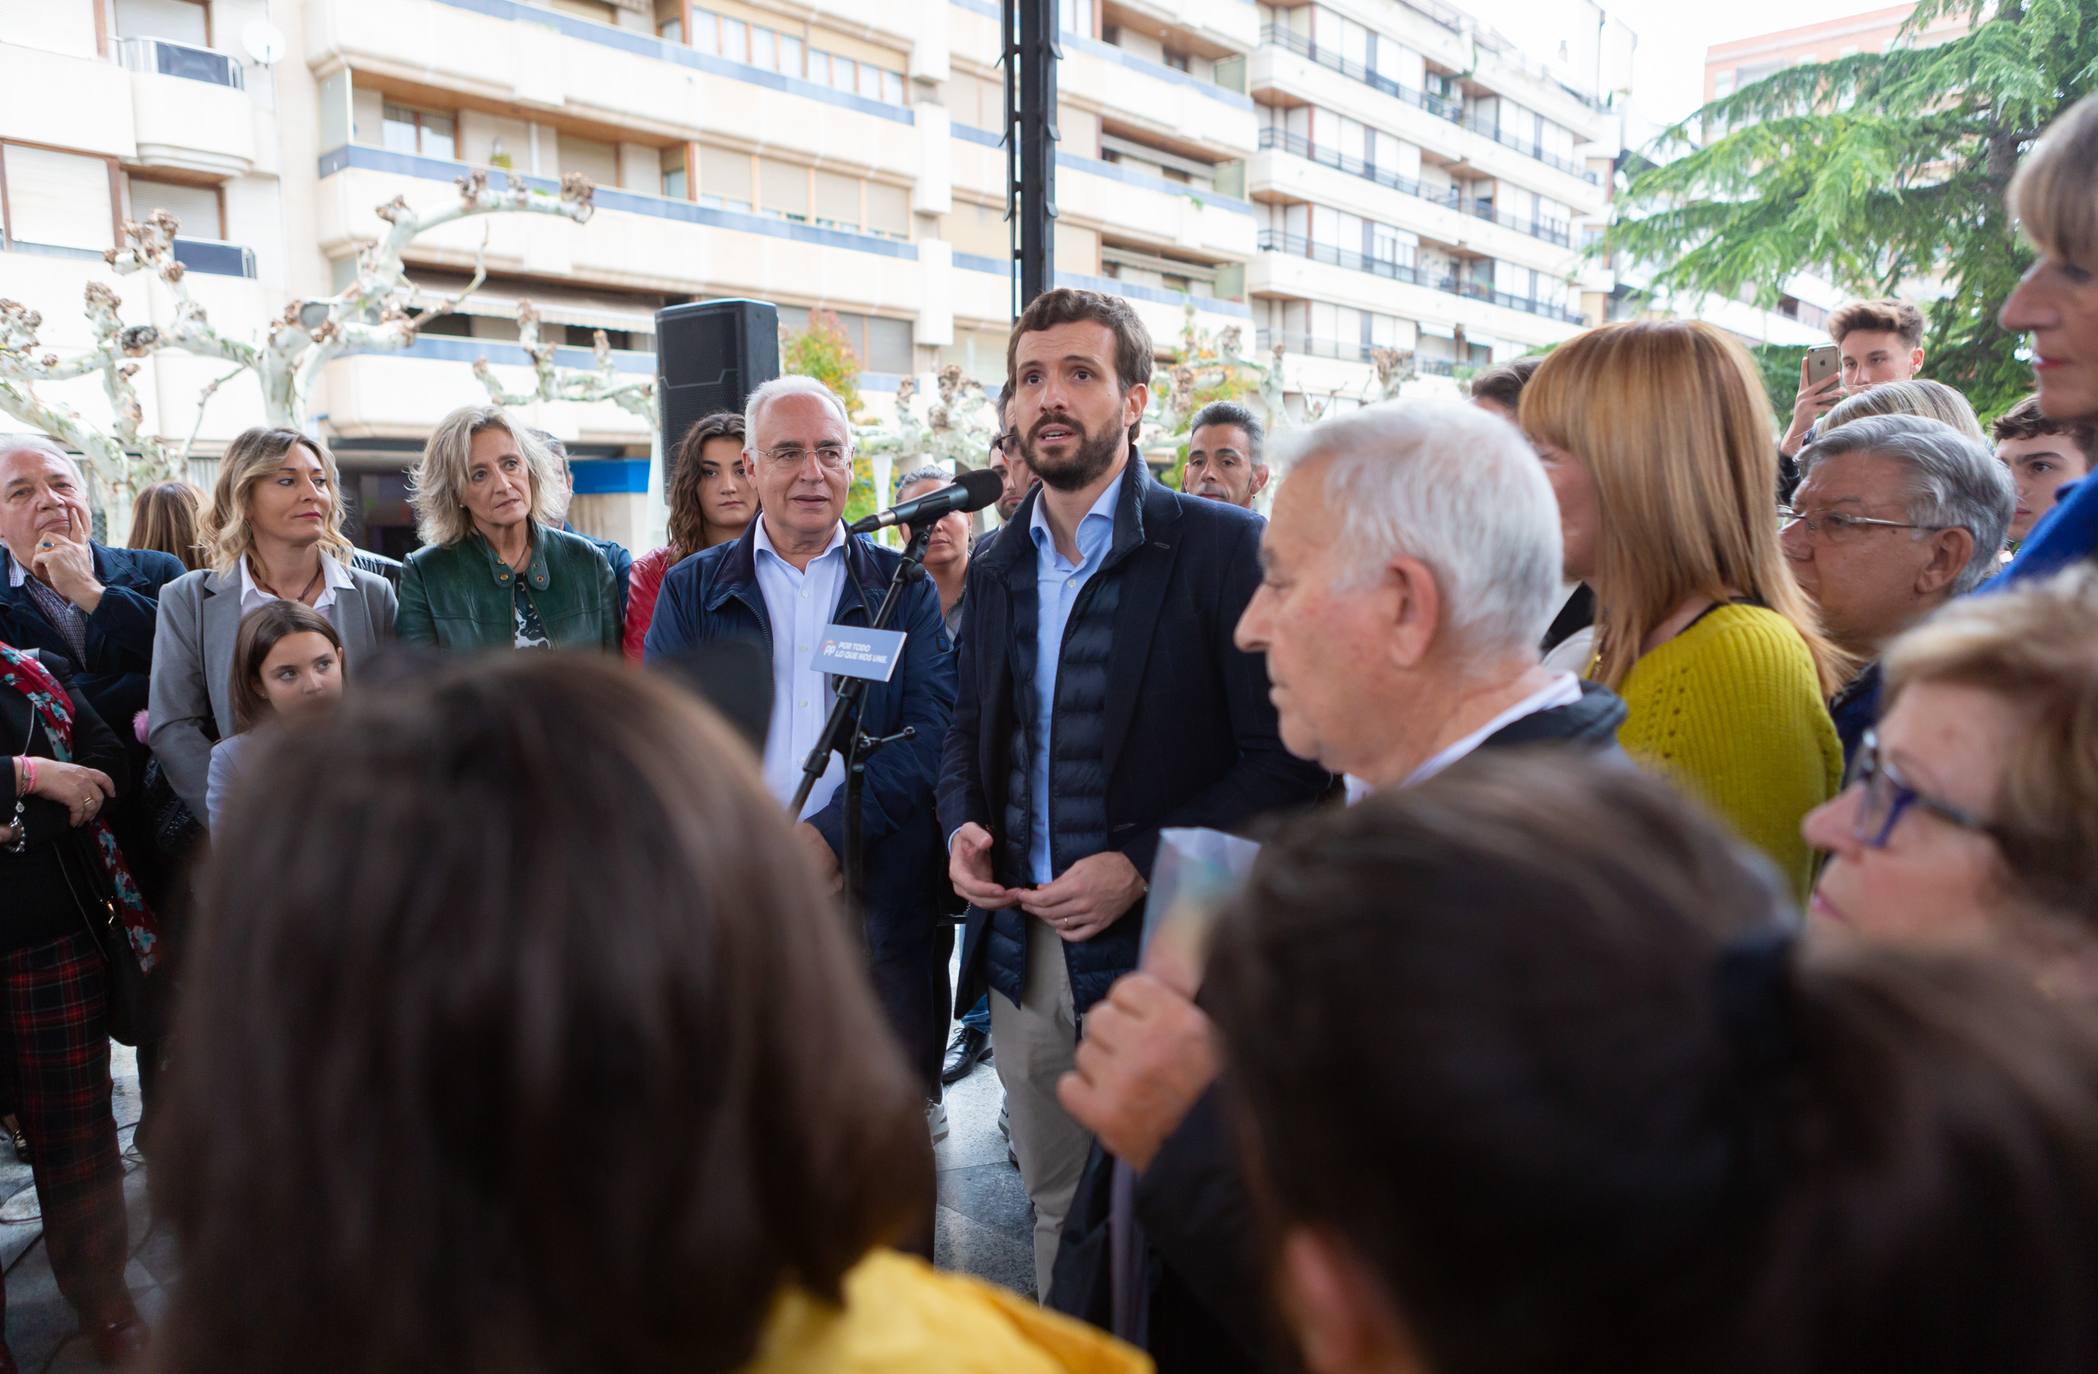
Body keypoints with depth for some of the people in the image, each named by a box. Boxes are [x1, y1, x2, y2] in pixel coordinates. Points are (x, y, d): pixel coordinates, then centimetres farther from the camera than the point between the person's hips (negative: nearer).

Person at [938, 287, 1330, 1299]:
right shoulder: (998, 569, 11)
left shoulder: (1225, 548, -10)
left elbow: (1288, 760, -13)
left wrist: (1143, 864, -20)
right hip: (1021, 948, 6)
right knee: (1055, 1209, 20)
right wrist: (962, 824, 0)